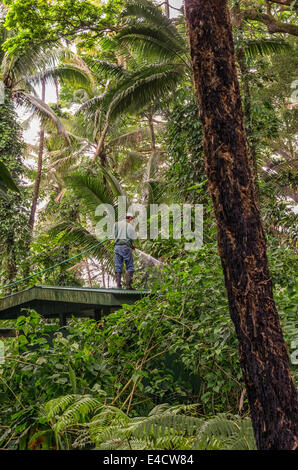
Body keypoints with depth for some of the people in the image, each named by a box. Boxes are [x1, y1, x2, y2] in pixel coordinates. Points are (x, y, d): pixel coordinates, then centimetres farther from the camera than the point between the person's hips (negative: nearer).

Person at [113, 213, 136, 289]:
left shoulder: (116, 224, 14)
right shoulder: (129, 226, 0)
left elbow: (114, 236, 15)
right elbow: (133, 238, -2)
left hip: (117, 246, 4)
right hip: (126, 246, -4)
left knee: (118, 267, 5)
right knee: (129, 267, 2)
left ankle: (118, 285, 0)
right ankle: (128, 285, -7)